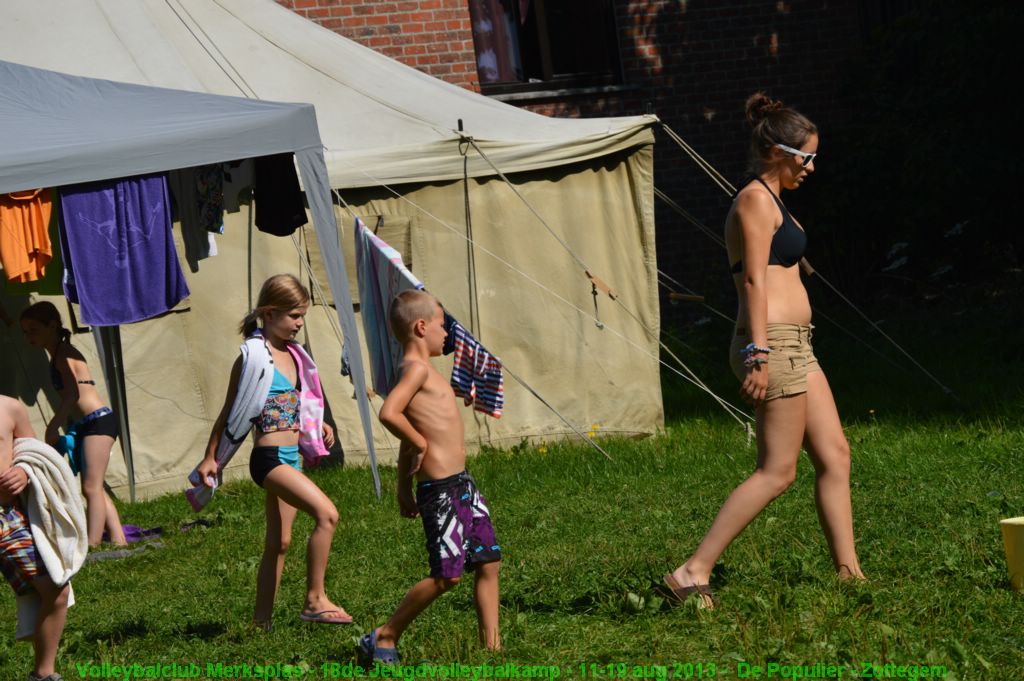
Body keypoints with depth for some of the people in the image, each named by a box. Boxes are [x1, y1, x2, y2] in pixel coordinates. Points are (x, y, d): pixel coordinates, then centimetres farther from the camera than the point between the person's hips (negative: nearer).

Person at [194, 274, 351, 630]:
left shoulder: (292, 355, 13)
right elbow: (230, 411, -6)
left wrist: (319, 426, 10)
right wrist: (210, 457, -3)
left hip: (290, 457, 9)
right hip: (269, 457, -9)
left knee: (279, 541, 13)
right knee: (326, 513, -22)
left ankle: (261, 620, 22)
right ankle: (315, 600, -16)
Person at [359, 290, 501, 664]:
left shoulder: (424, 371, 17)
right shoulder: (417, 368, -13)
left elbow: (409, 441, 21)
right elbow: (389, 413, -30)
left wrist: (405, 488, 23)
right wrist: (420, 442, -15)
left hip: (462, 483, 10)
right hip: (441, 489, -10)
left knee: (488, 562, 8)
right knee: (446, 575, -7)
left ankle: (492, 644, 12)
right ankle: (384, 638, 4)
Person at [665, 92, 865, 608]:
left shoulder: (768, 200, 22)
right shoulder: (756, 200, -10)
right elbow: (754, 279, -18)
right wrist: (758, 354, -25)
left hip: (793, 347, 10)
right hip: (771, 342, -10)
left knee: (834, 455, 9)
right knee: (777, 472, -9)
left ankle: (849, 571, 12)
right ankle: (694, 571, -9)